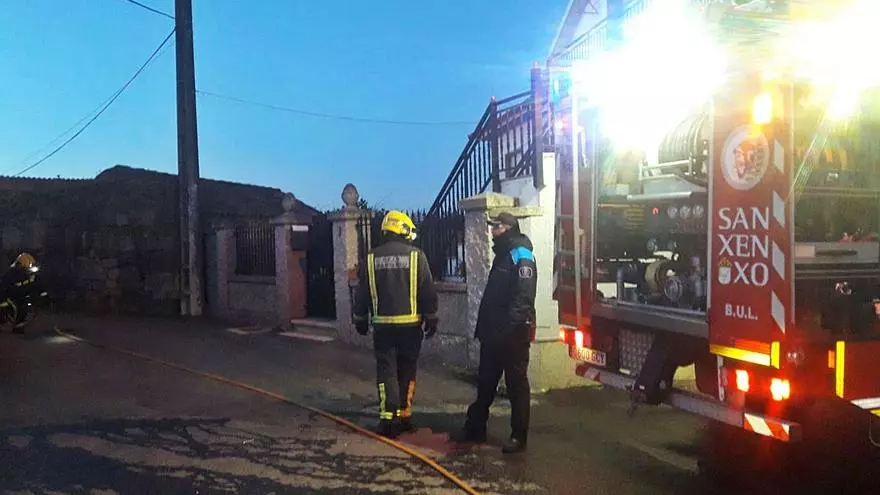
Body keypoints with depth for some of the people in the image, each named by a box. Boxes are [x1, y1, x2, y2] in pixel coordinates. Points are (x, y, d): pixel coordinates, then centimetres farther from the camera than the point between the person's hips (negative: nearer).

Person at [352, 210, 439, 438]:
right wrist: (431, 319, 5)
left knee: (386, 371, 5)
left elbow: (362, 293, 7)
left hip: (383, 325, 1)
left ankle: (387, 418, -3)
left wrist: (360, 320, 17)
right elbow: (428, 292, -4)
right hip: (410, 324, -1)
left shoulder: (372, 258, 2)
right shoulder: (416, 255, -5)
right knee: (407, 371, 11)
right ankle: (404, 415, 17)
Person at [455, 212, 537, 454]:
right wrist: (483, 325, 18)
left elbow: (523, 298, -23)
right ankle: (475, 428, 24)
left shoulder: (521, 257, -13)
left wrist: (510, 328, -28)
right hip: (493, 333, 9)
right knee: (485, 382, 15)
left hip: (513, 334, -9)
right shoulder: (502, 255, 17)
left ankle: (519, 436, 9)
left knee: (516, 384, 1)